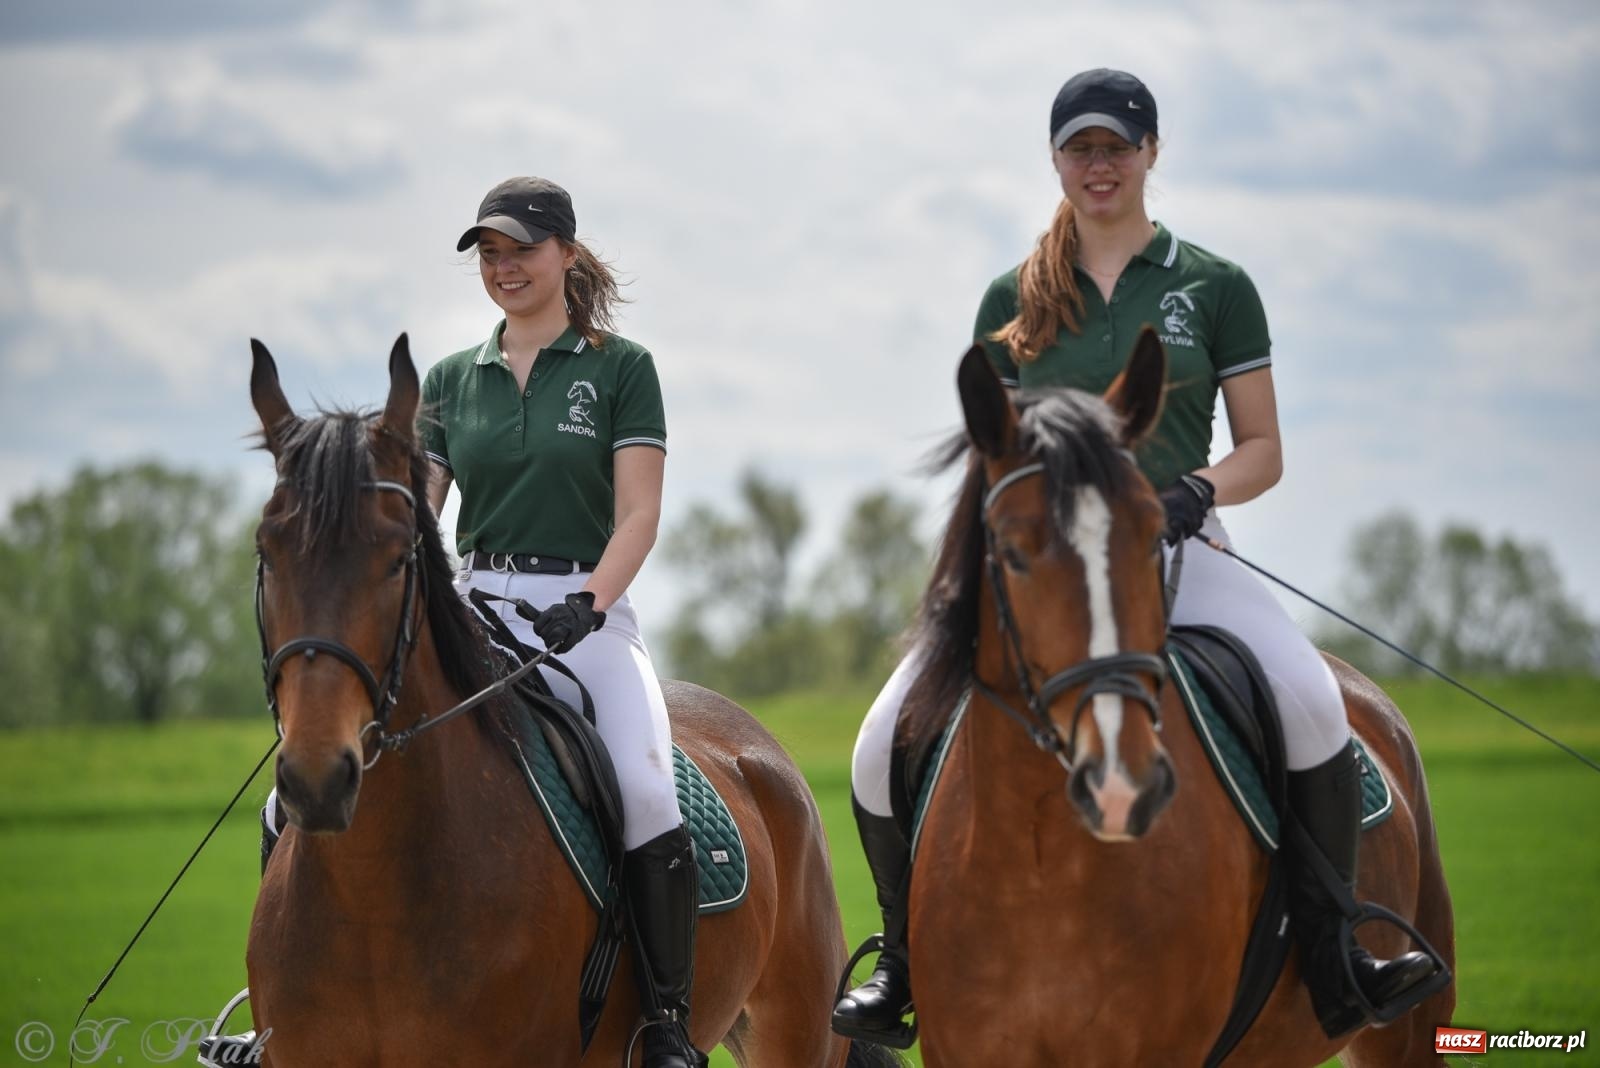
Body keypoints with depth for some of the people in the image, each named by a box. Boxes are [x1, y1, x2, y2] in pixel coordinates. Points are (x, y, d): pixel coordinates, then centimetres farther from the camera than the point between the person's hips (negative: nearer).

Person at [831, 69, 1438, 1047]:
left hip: (1176, 552, -2)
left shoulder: (1215, 288, 8)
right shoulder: (1013, 302, 13)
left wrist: (1200, 487, -14)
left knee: (1311, 702, -31)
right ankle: (907, 962, 8)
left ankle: (1332, 960, -18)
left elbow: (1263, 450, 7)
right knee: (884, 748, -15)